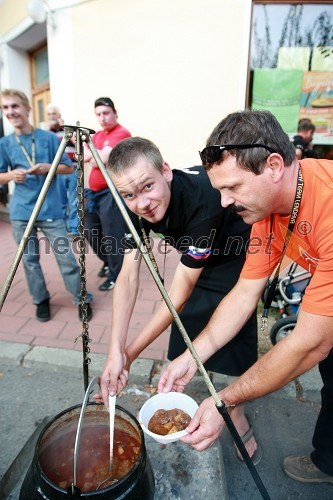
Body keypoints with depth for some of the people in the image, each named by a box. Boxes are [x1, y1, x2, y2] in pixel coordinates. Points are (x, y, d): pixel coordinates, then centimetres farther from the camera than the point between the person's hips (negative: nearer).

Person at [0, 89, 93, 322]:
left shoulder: (49, 137, 1)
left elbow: (68, 167, 3)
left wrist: (48, 168, -15)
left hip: (50, 209, -2)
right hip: (21, 212, 3)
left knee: (66, 257, -3)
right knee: (30, 259, 8)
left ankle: (82, 299, 12)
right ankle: (41, 300, 26)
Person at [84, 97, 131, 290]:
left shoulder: (121, 134, -10)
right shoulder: (97, 135, 18)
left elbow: (102, 159, -19)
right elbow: (86, 157, 8)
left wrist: (93, 155, -3)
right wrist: (94, 153, -8)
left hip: (111, 193, -9)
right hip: (93, 192, 9)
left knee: (111, 237, -4)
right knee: (91, 233, 16)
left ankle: (116, 276, 12)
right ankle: (108, 263, 36)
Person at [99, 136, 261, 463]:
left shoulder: (203, 199, -38)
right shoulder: (137, 207, -19)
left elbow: (181, 290, -34)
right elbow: (128, 276, -21)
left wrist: (130, 353, -31)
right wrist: (115, 350, -30)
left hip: (236, 255, -5)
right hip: (196, 258, 5)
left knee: (232, 337, -8)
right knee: (188, 328, 4)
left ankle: (238, 418, 19)